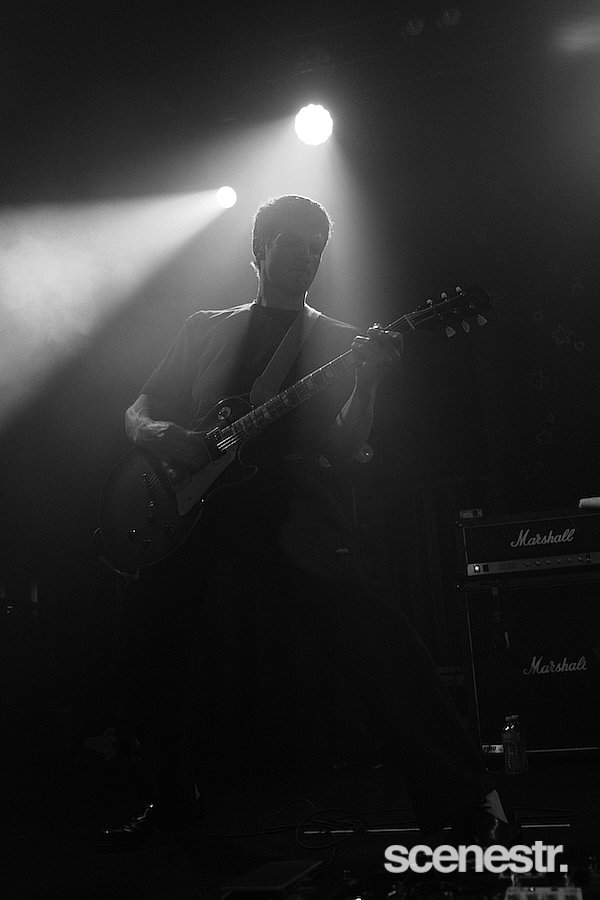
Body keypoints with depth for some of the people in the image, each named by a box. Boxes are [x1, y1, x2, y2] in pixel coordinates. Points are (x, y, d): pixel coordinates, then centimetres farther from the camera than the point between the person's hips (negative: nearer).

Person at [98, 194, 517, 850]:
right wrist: (158, 434, -5)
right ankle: (174, 798, 23)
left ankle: (465, 803, -17)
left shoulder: (336, 341, 14)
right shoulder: (206, 329, 19)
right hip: (191, 502, 3)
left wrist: (364, 386, -16)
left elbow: (342, 450, 2)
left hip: (285, 500, -2)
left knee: (362, 621, -23)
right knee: (144, 654, -3)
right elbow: (138, 410, 19)